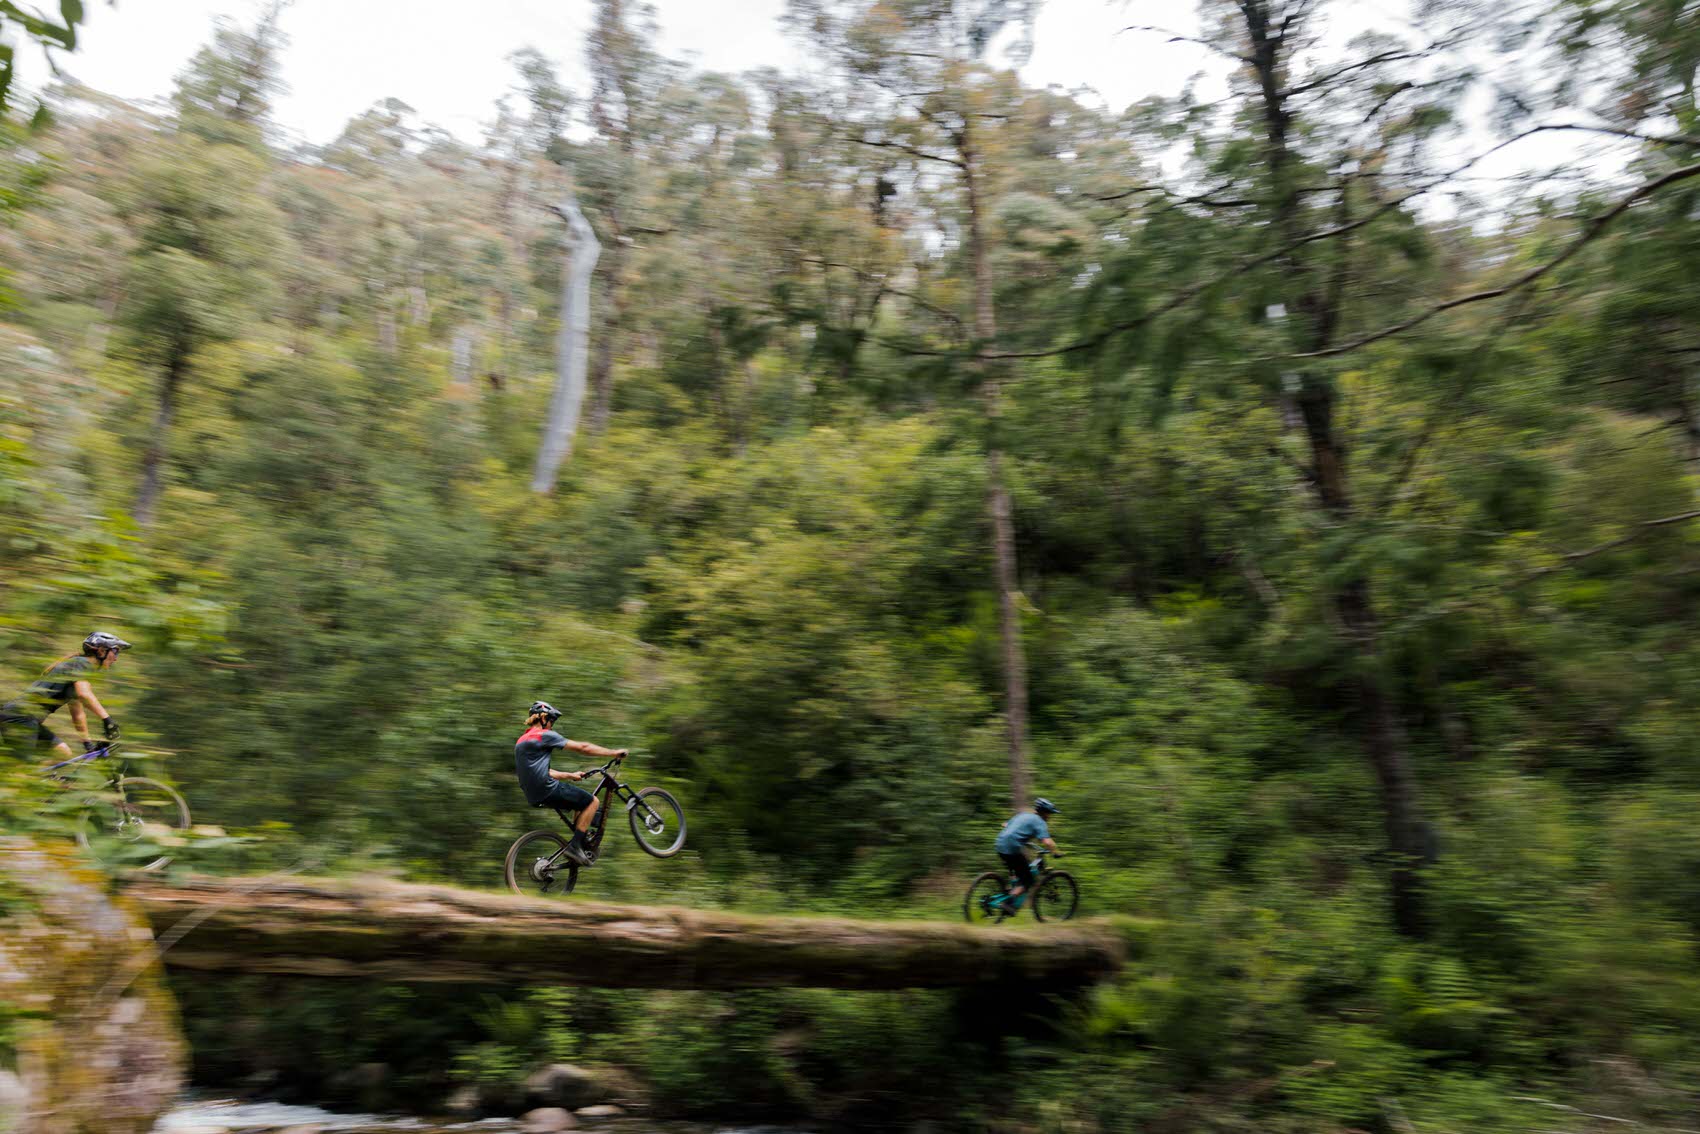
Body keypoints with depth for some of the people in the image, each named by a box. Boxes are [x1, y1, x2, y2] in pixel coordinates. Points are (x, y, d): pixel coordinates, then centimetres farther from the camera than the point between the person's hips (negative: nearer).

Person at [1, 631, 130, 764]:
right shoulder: (82, 662, -7)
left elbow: (77, 713, 26)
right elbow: (84, 693, -27)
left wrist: (88, 743, 24)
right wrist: (107, 718, -31)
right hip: (21, 715, -10)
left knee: (63, 753, 9)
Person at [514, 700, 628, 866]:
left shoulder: (521, 741, 20)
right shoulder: (544, 735, -8)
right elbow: (582, 747, -8)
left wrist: (570, 775, 31)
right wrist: (614, 753, -1)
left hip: (533, 796, 10)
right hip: (547, 790, -10)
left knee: (582, 803, 24)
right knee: (592, 801, 1)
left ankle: (579, 846, 21)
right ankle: (575, 846, -5)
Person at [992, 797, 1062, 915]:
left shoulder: (1022, 815, 22)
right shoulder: (1039, 822, -1)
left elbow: (1005, 825, 33)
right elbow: (1047, 841, -16)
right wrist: (1056, 852, 0)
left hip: (1000, 846, 8)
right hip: (1012, 849, -8)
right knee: (1027, 880, 1)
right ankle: (1008, 903, -11)